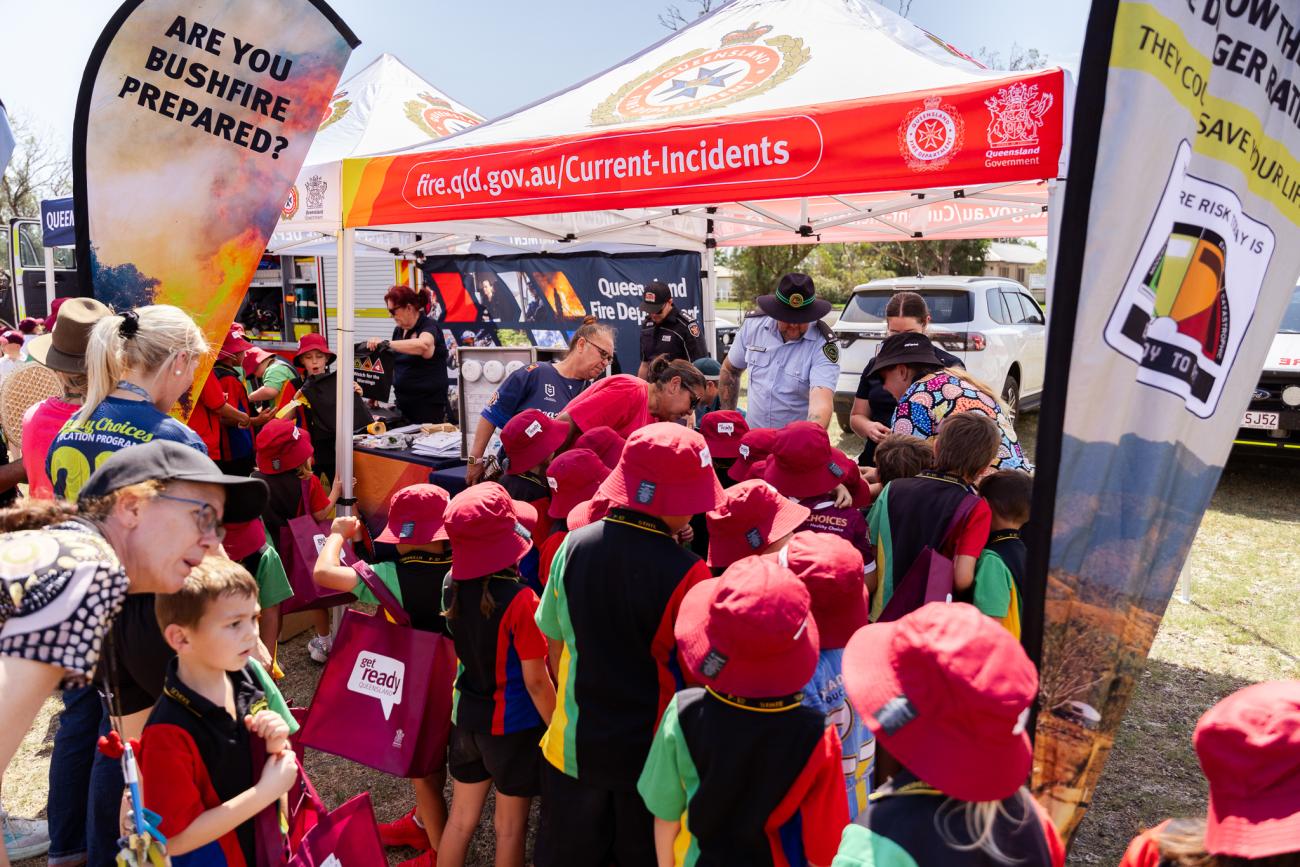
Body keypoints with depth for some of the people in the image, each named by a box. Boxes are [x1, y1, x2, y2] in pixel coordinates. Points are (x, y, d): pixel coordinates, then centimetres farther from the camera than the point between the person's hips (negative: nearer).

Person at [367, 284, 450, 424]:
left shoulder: (428, 326, -9)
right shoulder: (399, 330, 13)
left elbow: (423, 345, -33)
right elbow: (393, 365, 19)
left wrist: (386, 343, -34)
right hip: (403, 401, 7)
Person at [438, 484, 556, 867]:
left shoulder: (451, 586, -9)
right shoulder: (520, 600, -26)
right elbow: (535, 681, -21)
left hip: (466, 717, 5)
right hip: (513, 724, -5)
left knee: (461, 817, 20)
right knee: (510, 825, 15)